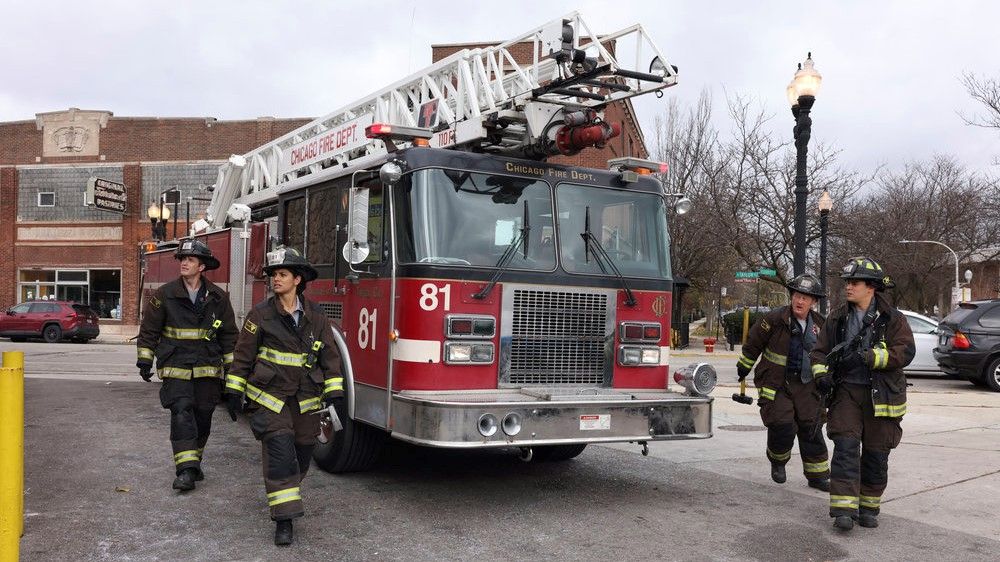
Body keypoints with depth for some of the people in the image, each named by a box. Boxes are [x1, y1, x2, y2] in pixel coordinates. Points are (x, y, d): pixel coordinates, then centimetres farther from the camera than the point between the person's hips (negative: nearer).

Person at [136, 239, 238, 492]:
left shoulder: (218, 297, 4)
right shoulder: (164, 295, -1)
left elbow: (228, 334, 10)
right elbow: (149, 329, 5)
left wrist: (231, 366, 10)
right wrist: (145, 360, 1)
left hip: (207, 368, 3)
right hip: (175, 367, -2)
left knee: (202, 417, 10)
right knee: (181, 414, -14)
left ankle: (193, 463, 28)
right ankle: (186, 470, -14)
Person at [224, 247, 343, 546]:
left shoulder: (316, 316, 2)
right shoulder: (261, 314, -3)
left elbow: (330, 356, 5)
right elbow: (243, 355, 2)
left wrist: (334, 392, -2)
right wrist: (234, 391, 1)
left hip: (305, 399, 3)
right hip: (270, 396, -3)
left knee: (302, 451, 12)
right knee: (280, 450, -14)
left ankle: (290, 494, 39)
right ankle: (284, 518, -10)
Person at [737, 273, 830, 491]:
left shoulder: (819, 325, 3)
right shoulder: (775, 319, -12)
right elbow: (753, 343, 1)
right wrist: (744, 367, 10)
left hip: (805, 385, 4)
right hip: (775, 384, -4)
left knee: (811, 428, 3)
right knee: (782, 426, -12)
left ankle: (817, 476, 14)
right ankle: (778, 461, 18)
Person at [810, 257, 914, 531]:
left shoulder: (892, 319, 0)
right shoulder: (837, 319, 9)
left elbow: (905, 351, -12)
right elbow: (820, 351, 13)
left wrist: (868, 357, -23)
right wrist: (821, 373, -7)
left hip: (881, 395, -1)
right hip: (846, 392, 1)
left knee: (876, 455, 8)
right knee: (845, 449, -10)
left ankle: (869, 507, 23)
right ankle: (843, 510, -12)